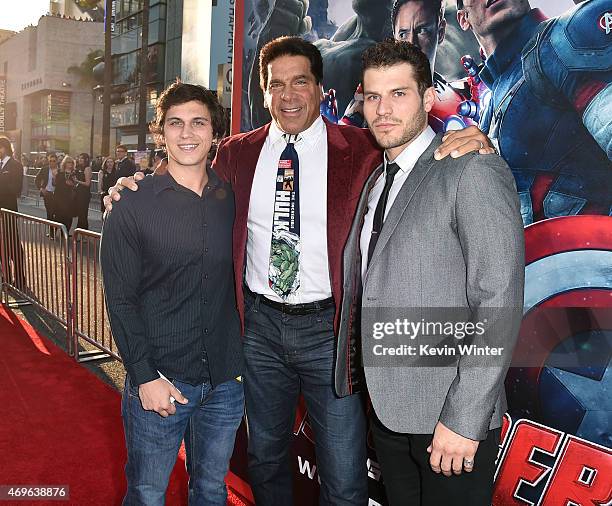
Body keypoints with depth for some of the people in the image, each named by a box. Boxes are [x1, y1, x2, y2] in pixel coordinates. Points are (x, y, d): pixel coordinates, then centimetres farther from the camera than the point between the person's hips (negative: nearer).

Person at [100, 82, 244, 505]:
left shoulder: (232, 200, 4)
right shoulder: (133, 208, -6)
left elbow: (237, 281, 10)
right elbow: (121, 299, -7)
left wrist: (242, 360, 4)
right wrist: (145, 376, -12)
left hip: (225, 378, 3)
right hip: (158, 380, -3)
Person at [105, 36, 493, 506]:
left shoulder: (362, 150, -6)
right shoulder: (236, 153, 3)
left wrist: (475, 146, -25)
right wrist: (134, 191, -3)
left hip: (329, 326, -3)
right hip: (261, 322, 4)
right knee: (265, 457, 23)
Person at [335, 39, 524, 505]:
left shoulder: (475, 171, -12)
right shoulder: (376, 182, 12)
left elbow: (499, 304, -18)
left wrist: (464, 418, -20)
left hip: (450, 417, -7)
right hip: (386, 409, 7)